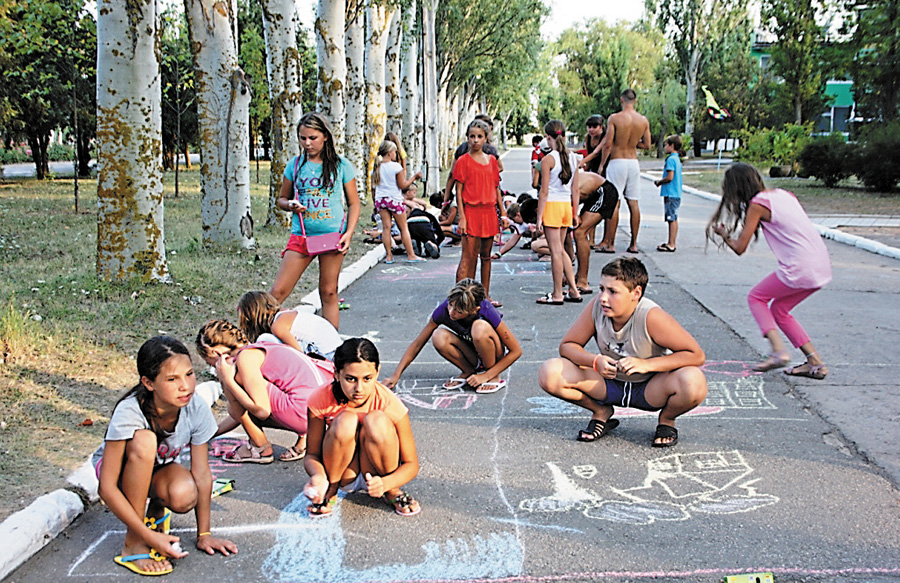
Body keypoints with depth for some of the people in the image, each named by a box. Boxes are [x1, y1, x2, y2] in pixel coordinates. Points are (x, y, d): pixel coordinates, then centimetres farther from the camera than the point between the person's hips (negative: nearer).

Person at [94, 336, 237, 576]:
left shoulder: (197, 409, -25)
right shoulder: (128, 413, -34)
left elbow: (202, 474, -14)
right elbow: (107, 489, -32)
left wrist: (204, 534, -10)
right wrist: (149, 536, -36)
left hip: (160, 469, 3)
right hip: (121, 469, -2)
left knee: (185, 496, -33)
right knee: (144, 440, -37)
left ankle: (156, 509, 6)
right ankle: (133, 543, -24)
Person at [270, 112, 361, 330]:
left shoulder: (341, 165, 2)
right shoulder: (295, 165, 8)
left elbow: (354, 203, 5)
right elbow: (281, 199, 18)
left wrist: (349, 234, -8)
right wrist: (290, 205, -6)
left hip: (333, 236, -2)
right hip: (301, 236, 2)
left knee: (329, 293, 3)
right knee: (277, 292, -4)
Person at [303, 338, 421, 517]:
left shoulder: (390, 404, -23)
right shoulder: (321, 401, -22)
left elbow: (411, 464, -16)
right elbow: (312, 455, -12)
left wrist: (385, 483, -38)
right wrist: (318, 476, -37)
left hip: (376, 475, 0)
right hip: (344, 476, 0)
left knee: (377, 420, -30)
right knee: (345, 420, -31)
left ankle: (392, 491, -5)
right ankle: (329, 491, -6)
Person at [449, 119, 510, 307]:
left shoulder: (492, 160, 12)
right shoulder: (463, 161, -2)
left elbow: (496, 189, 16)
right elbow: (459, 191, -5)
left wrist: (503, 214, 12)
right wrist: (462, 217, -12)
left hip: (489, 212, 5)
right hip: (471, 212, -5)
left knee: (486, 255, 11)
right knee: (468, 256, -8)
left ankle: (485, 296, 18)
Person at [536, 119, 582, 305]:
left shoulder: (548, 160, -12)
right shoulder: (572, 158, 7)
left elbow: (544, 192, -13)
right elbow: (575, 190, 10)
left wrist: (539, 217, -9)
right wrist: (575, 214, 17)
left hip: (552, 205, -6)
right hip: (567, 205, 6)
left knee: (556, 251, -2)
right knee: (560, 250, 17)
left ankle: (557, 295, 5)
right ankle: (573, 291, 17)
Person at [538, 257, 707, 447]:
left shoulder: (651, 317, -28)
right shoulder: (596, 307, -18)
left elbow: (697, 355, -24)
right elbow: (567, 345, -7)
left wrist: (646, 364, -34)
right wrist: (595, 361, -28)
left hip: (650, 389, -3)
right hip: (610, 384, 3)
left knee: (694, 383, -36)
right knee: (549, 374, -21)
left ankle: (666, 419, 2)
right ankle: (601, 413, 7)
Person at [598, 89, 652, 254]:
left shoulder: (615, 118, -10)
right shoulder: (644, 120, 2)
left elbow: (608, 144, -12)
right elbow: (647, 145, 8)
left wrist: (601, 164, -1)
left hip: (617, 162, -4)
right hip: (634, 162, 4)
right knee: (633, 203, 8)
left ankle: (610, 244, -1)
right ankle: (633, 244, 10)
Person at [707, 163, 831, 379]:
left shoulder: (757, 204, -6)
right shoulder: (782, 194, 16)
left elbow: (740, 248, -4)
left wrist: (724, 235, 16)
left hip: (800, 270, -8)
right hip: (822, 267, 8)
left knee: (756, 297, 13)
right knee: (778, 310, 21)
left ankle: (778, 351, -3)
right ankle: (815, 363, 16)